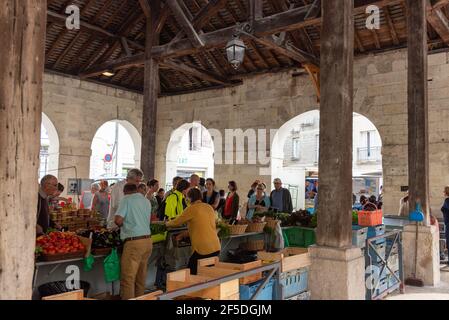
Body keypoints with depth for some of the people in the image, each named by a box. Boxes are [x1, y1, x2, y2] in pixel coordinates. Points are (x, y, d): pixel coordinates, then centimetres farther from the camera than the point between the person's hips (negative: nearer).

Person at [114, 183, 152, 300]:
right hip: (148, 240, 7)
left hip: (134, 242, -7)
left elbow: (118, 220, -14)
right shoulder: (146, 201, 15)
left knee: (128, 278, -1)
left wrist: (123, 225, 7)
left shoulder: (126, 199, -4)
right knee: (141, 277, 15)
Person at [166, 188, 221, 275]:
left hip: (203, 249, -7)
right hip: (216, 248, 7)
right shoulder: (209, 207, 14)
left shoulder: (192, 208, -6)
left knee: (192, 273, 3)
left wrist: (166, 223, 24)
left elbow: (177, 222, 4)